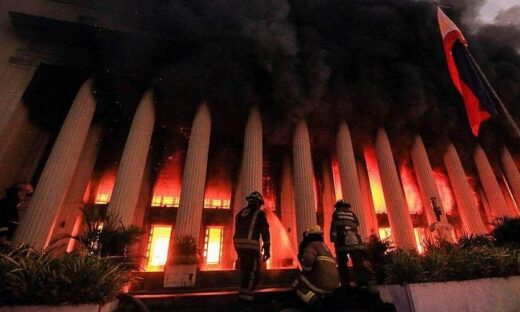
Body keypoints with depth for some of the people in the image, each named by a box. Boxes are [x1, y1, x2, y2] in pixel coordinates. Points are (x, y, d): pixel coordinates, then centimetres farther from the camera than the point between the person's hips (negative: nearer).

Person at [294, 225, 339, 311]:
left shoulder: (312, 245, -5)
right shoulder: (324, 246, 22)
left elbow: (308, 259, -27)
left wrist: (304, 272, -7)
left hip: (322, 284, -9)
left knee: (298, 284, 6)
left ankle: (316, 305, -11)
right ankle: (323, 305, 10)